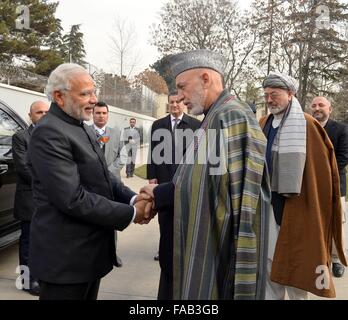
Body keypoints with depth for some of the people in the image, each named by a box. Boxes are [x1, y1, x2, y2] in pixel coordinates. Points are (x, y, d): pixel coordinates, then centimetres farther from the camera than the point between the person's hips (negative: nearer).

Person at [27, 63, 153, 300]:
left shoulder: (84, 129, 11)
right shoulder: (49, 133, -20)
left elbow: (102, 177, 10)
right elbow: (73, 199, -26)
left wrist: (133, 198, -8)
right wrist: (131, 213, -18)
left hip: (90, 249, 9)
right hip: (66, 256, -9)